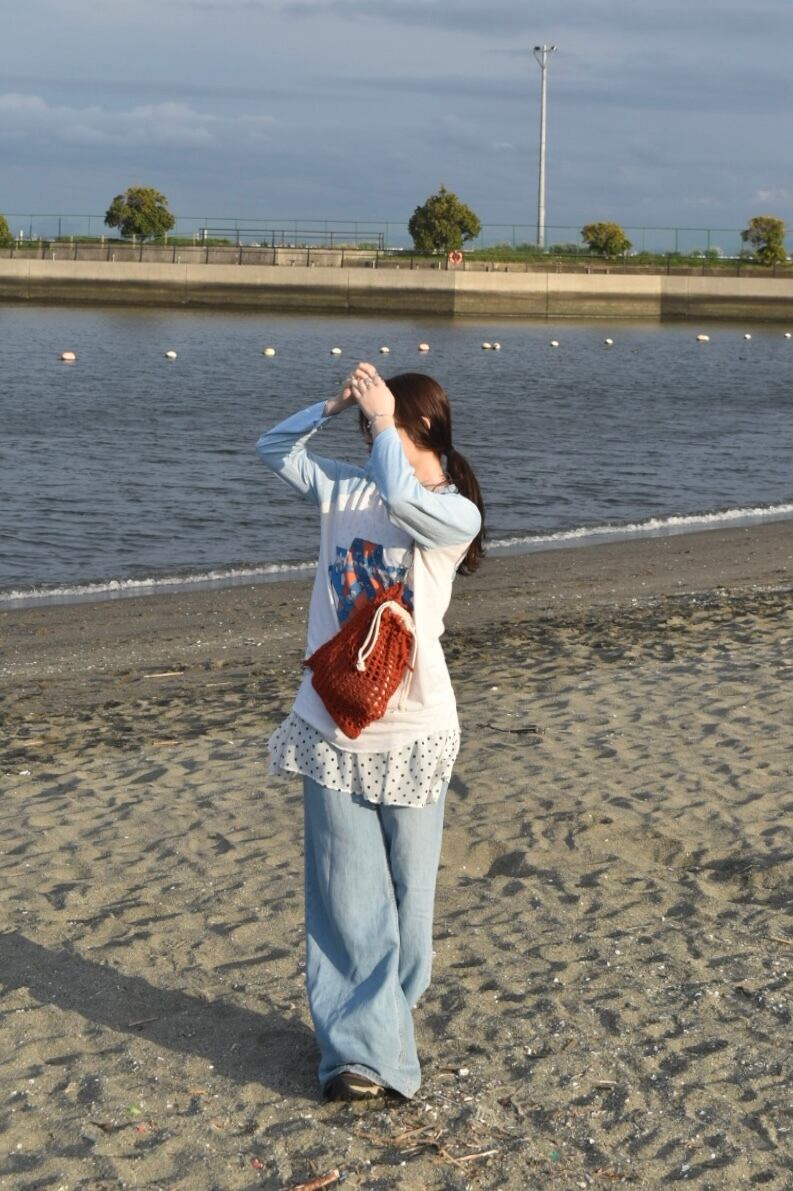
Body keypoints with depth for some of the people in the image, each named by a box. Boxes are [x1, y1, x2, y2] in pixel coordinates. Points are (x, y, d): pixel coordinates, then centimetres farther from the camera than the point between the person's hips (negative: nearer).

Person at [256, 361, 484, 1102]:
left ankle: (367, 1029, 25)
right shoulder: (345, 491, 5)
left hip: (411, 730, -3)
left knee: (404, 892, 8)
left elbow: (403, 500, -28)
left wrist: (380, 417, -17)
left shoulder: (456, 514, -8)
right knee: (348, 897, 1)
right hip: (332, 728, 3)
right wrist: (335, 405, -2)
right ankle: (362, 1049, 5)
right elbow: (272, 449, 11)